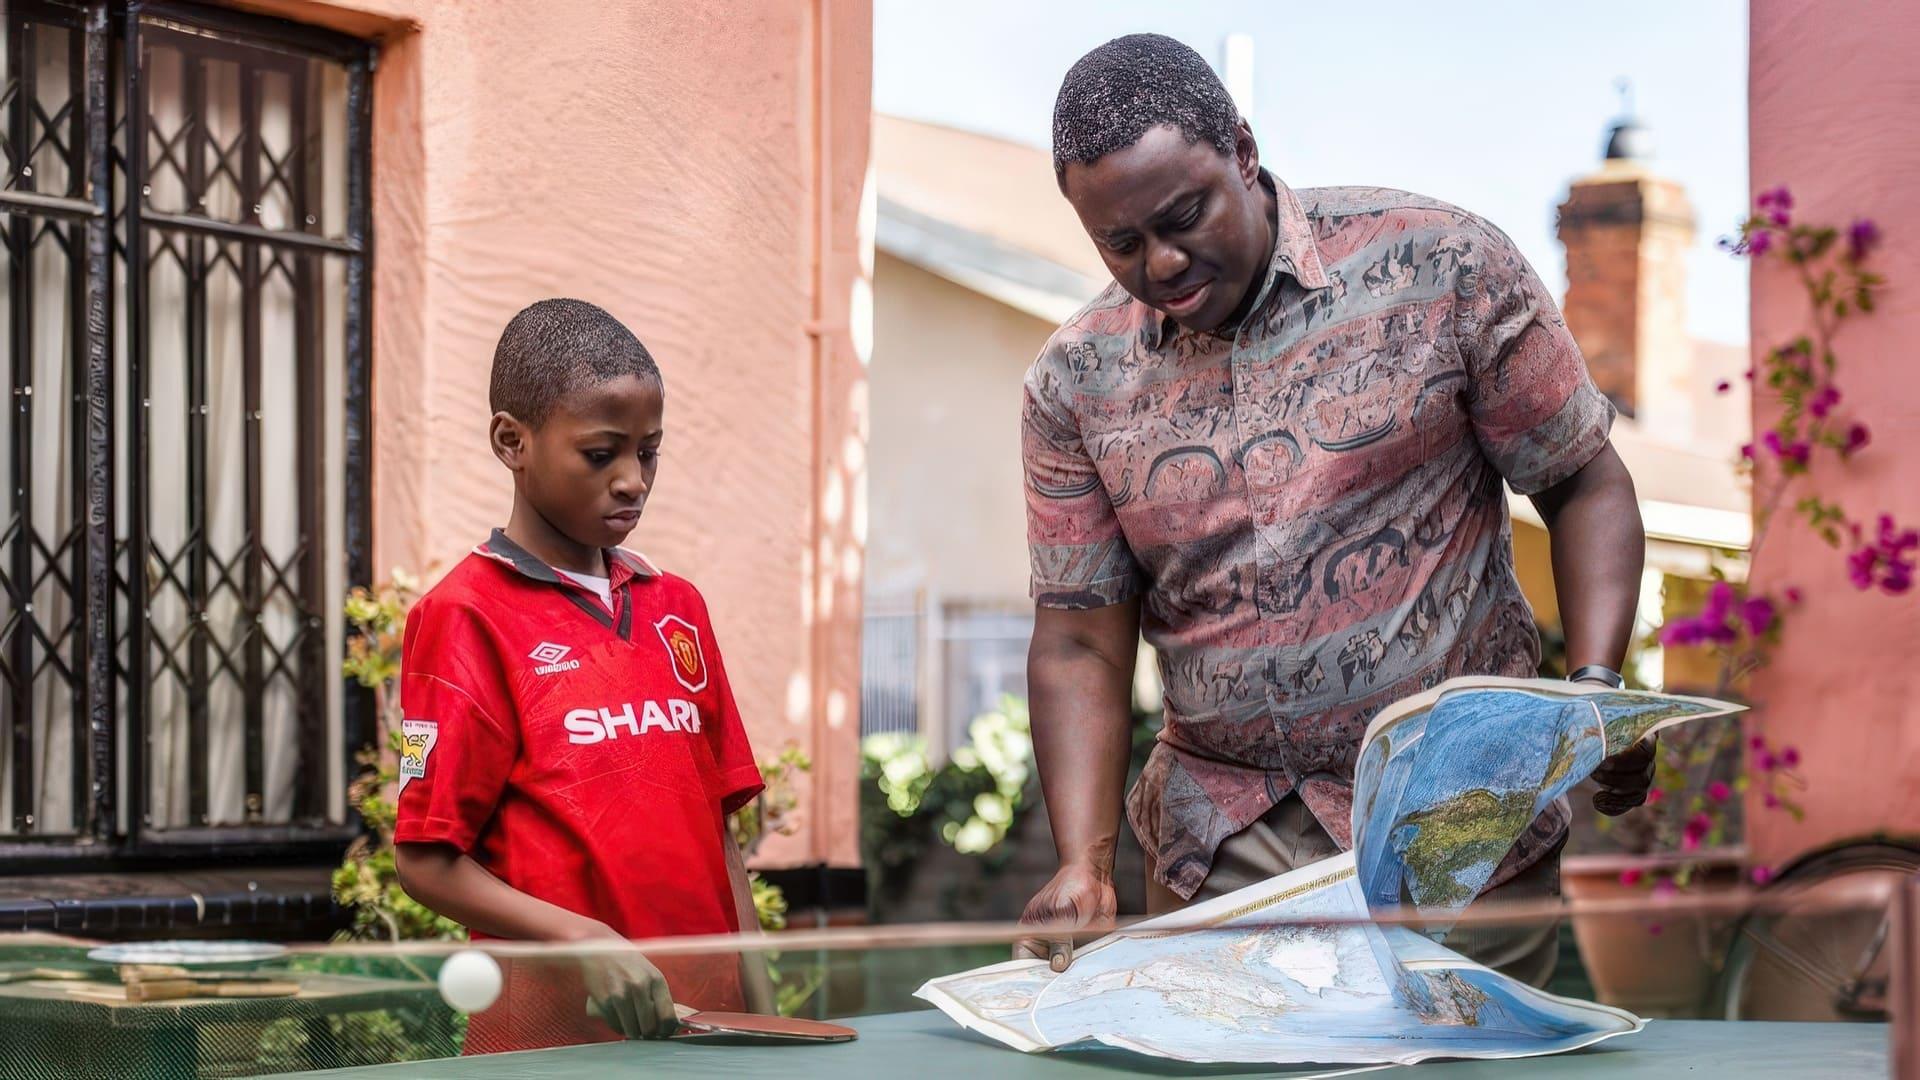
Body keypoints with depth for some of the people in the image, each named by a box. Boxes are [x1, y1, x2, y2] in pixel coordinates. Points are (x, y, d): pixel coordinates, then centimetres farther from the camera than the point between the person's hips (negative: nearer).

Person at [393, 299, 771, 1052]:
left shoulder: (677, 609, 11)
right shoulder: (467, 616, -6)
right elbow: (425, 861, -7)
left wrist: (755, 992, 6)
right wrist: (580, 941, -19)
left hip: (706, 1017, 5)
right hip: (558, 1026, -5)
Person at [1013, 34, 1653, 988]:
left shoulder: (1437, 266, -6)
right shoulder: (1077, 382, 1)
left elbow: (1585, 485, -1)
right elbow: (1079, 646, 2)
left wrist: (1597, 690, -16)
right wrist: (1084, 864, -12)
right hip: (1220, 853, 2)